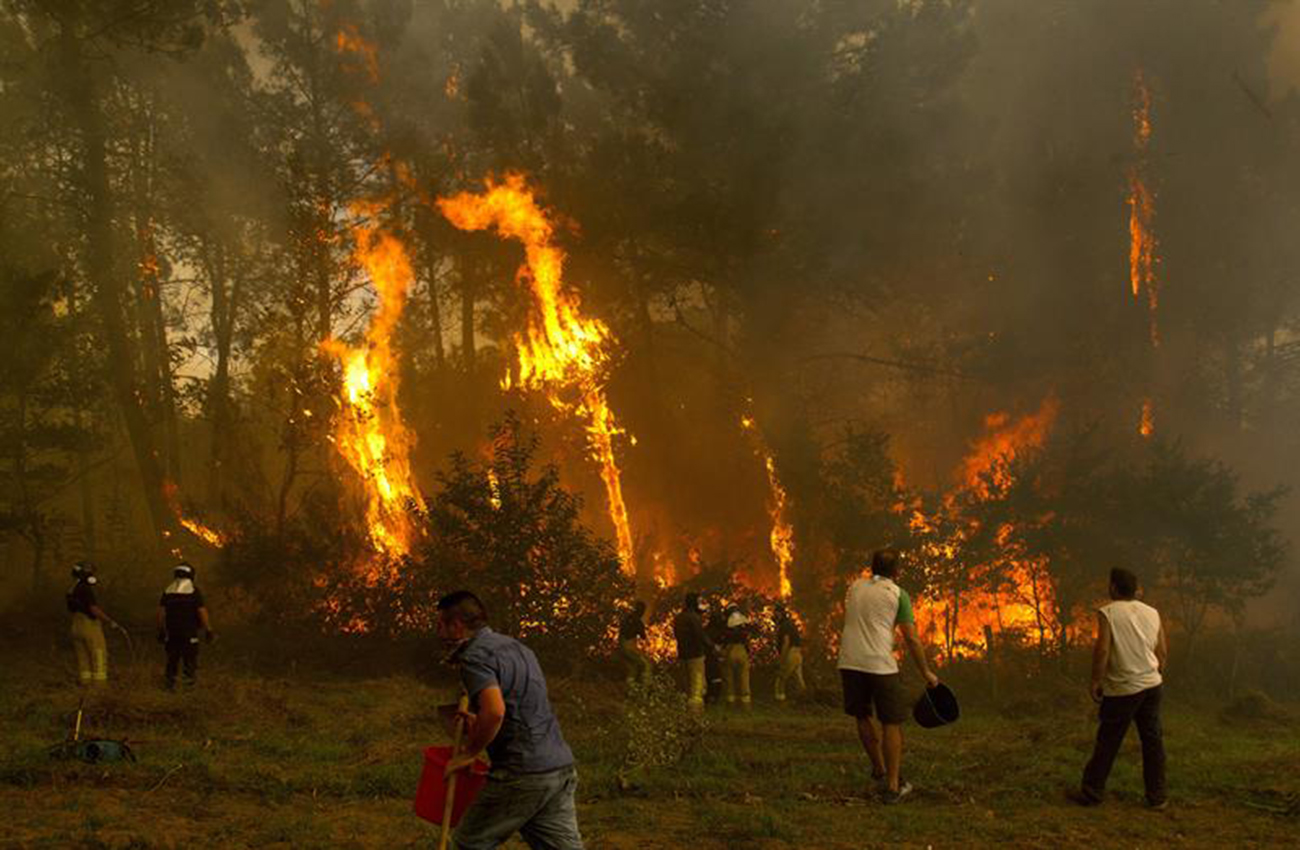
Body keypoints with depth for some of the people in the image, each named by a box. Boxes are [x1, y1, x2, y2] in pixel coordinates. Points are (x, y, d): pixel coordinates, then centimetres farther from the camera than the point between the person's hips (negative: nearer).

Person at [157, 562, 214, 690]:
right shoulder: (194, 591, -7)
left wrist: (161, 631, 12)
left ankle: (170, 683, 14)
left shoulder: (168, 591, 4)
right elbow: (202, 612, -9)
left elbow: (161, 612, 4)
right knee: (190, 657, 6)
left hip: (172, 632, 4)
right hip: (189, 632, -4)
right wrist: (208, 630, -3)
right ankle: (190, 682, 6)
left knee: (172, 657, 13)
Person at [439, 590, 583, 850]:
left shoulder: (475, 656, -9)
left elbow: (494, 711, -26)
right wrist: (479, 727, 30)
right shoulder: (516, 647, 20)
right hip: (561, 768, 8)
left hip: (523, 773, -8)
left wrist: (469, 753, -11)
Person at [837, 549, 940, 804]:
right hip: (880, 665, -4)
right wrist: (926, 673, 8)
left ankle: (878, 769, 32)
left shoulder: (855, 587, 14)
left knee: (862, 717, 22)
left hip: (849, 662, 4)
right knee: (891, 724, 5)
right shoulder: (898, 594, 2)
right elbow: (911, 639, -1)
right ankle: (893, 786, 4)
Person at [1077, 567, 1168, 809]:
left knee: (1107, 743, 4)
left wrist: (1095, 681, -10)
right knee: (1153, 741, 10)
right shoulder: (1152, 613, 6)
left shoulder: (1108, 613, -10)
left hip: (1122, 689, -4)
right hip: (1151, 685, 4)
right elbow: (1163, 650, 10)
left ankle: (1092, 792, 11)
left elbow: (1102, 649, -18)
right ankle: (1157, 797, 13)